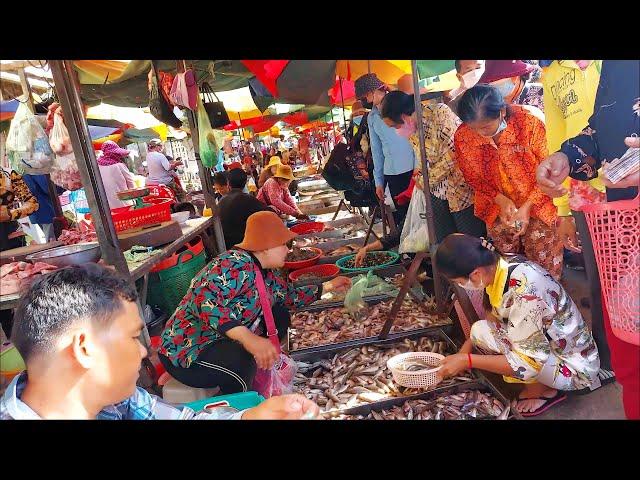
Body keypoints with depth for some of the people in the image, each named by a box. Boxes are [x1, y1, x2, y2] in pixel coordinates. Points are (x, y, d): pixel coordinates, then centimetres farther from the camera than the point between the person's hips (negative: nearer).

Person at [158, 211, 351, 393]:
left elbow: (291, 296, 22)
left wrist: (327, 286, 21)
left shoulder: (267, 273, 5)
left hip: (224, 343, 10)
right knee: (244, 364, -36)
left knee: (279, 315, 6)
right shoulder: (237, 264, -25)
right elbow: (207, 303, -41)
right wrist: (249, 339, -50)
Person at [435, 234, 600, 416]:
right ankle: (539, 381, 11)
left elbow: (528, 363, -29)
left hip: (572, 366, -8)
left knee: (482, 333, -22)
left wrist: (467, 360, -25)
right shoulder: (502, 264, -10)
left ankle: (542, 389, -1)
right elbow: (497, 316, 6)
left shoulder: (523, 291, -34)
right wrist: (468, 345, -2)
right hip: (546, 343, 8)